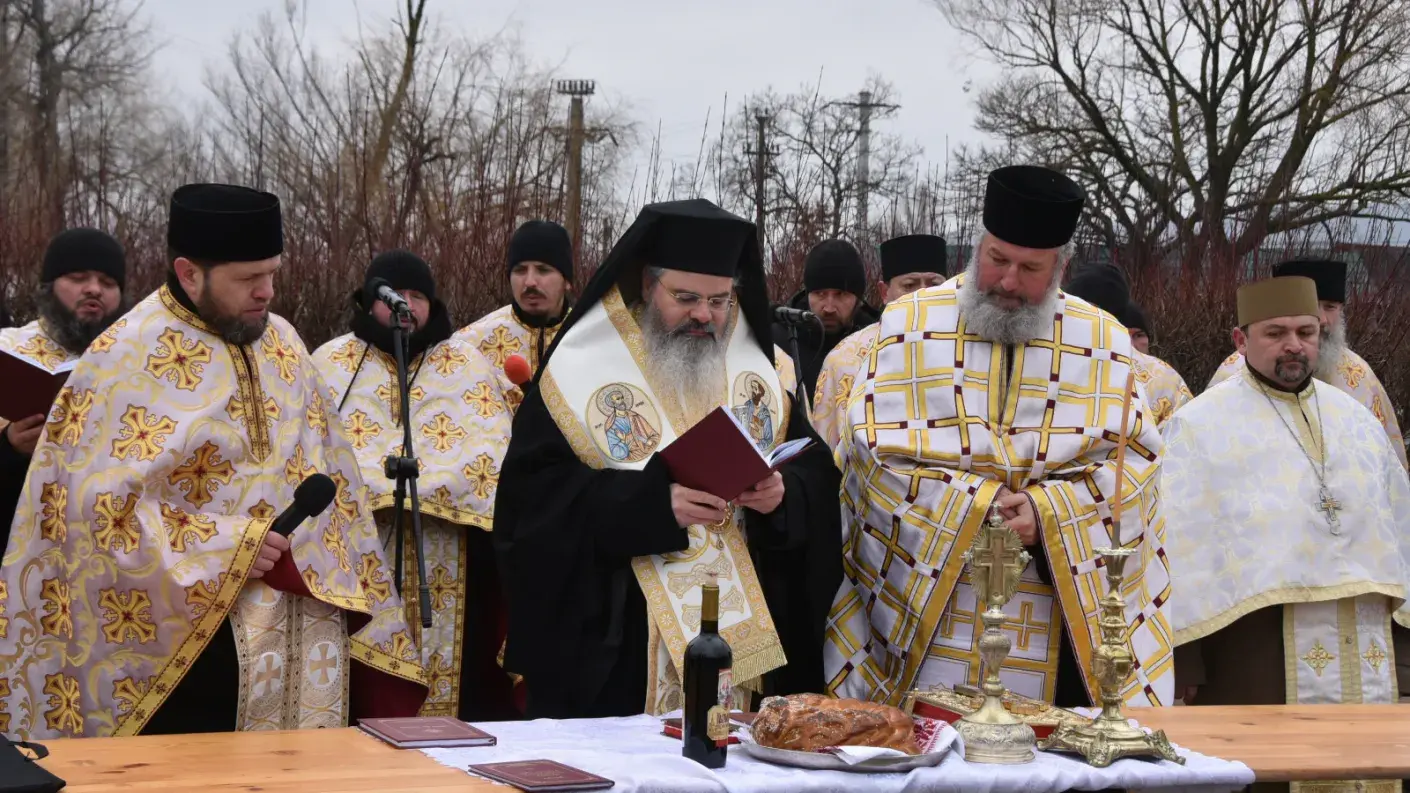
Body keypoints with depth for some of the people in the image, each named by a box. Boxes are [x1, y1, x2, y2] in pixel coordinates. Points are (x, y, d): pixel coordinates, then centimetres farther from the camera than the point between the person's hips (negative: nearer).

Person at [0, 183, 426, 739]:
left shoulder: (281, 342, 10)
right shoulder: (128, 357, -10)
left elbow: (328, 477, 15)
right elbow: (100, 507, -15)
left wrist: (348, 590, 7)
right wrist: (229, 548, -18)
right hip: (191, 642, -6)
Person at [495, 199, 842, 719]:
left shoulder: (759, 370, 11)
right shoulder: (582, 369, -3)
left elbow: (815, 471, 8)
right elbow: (533, 492, -11)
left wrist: (783, 494, -15)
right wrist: (653, 503, -23)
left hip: (745, 633, 4)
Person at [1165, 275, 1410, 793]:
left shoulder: (1357, 422, 17)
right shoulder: (1201, 425, 2)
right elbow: (1180, 547, -4)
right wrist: (1185, 661, -10)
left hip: (1364, 656, 5)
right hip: (1253, 648, -4)